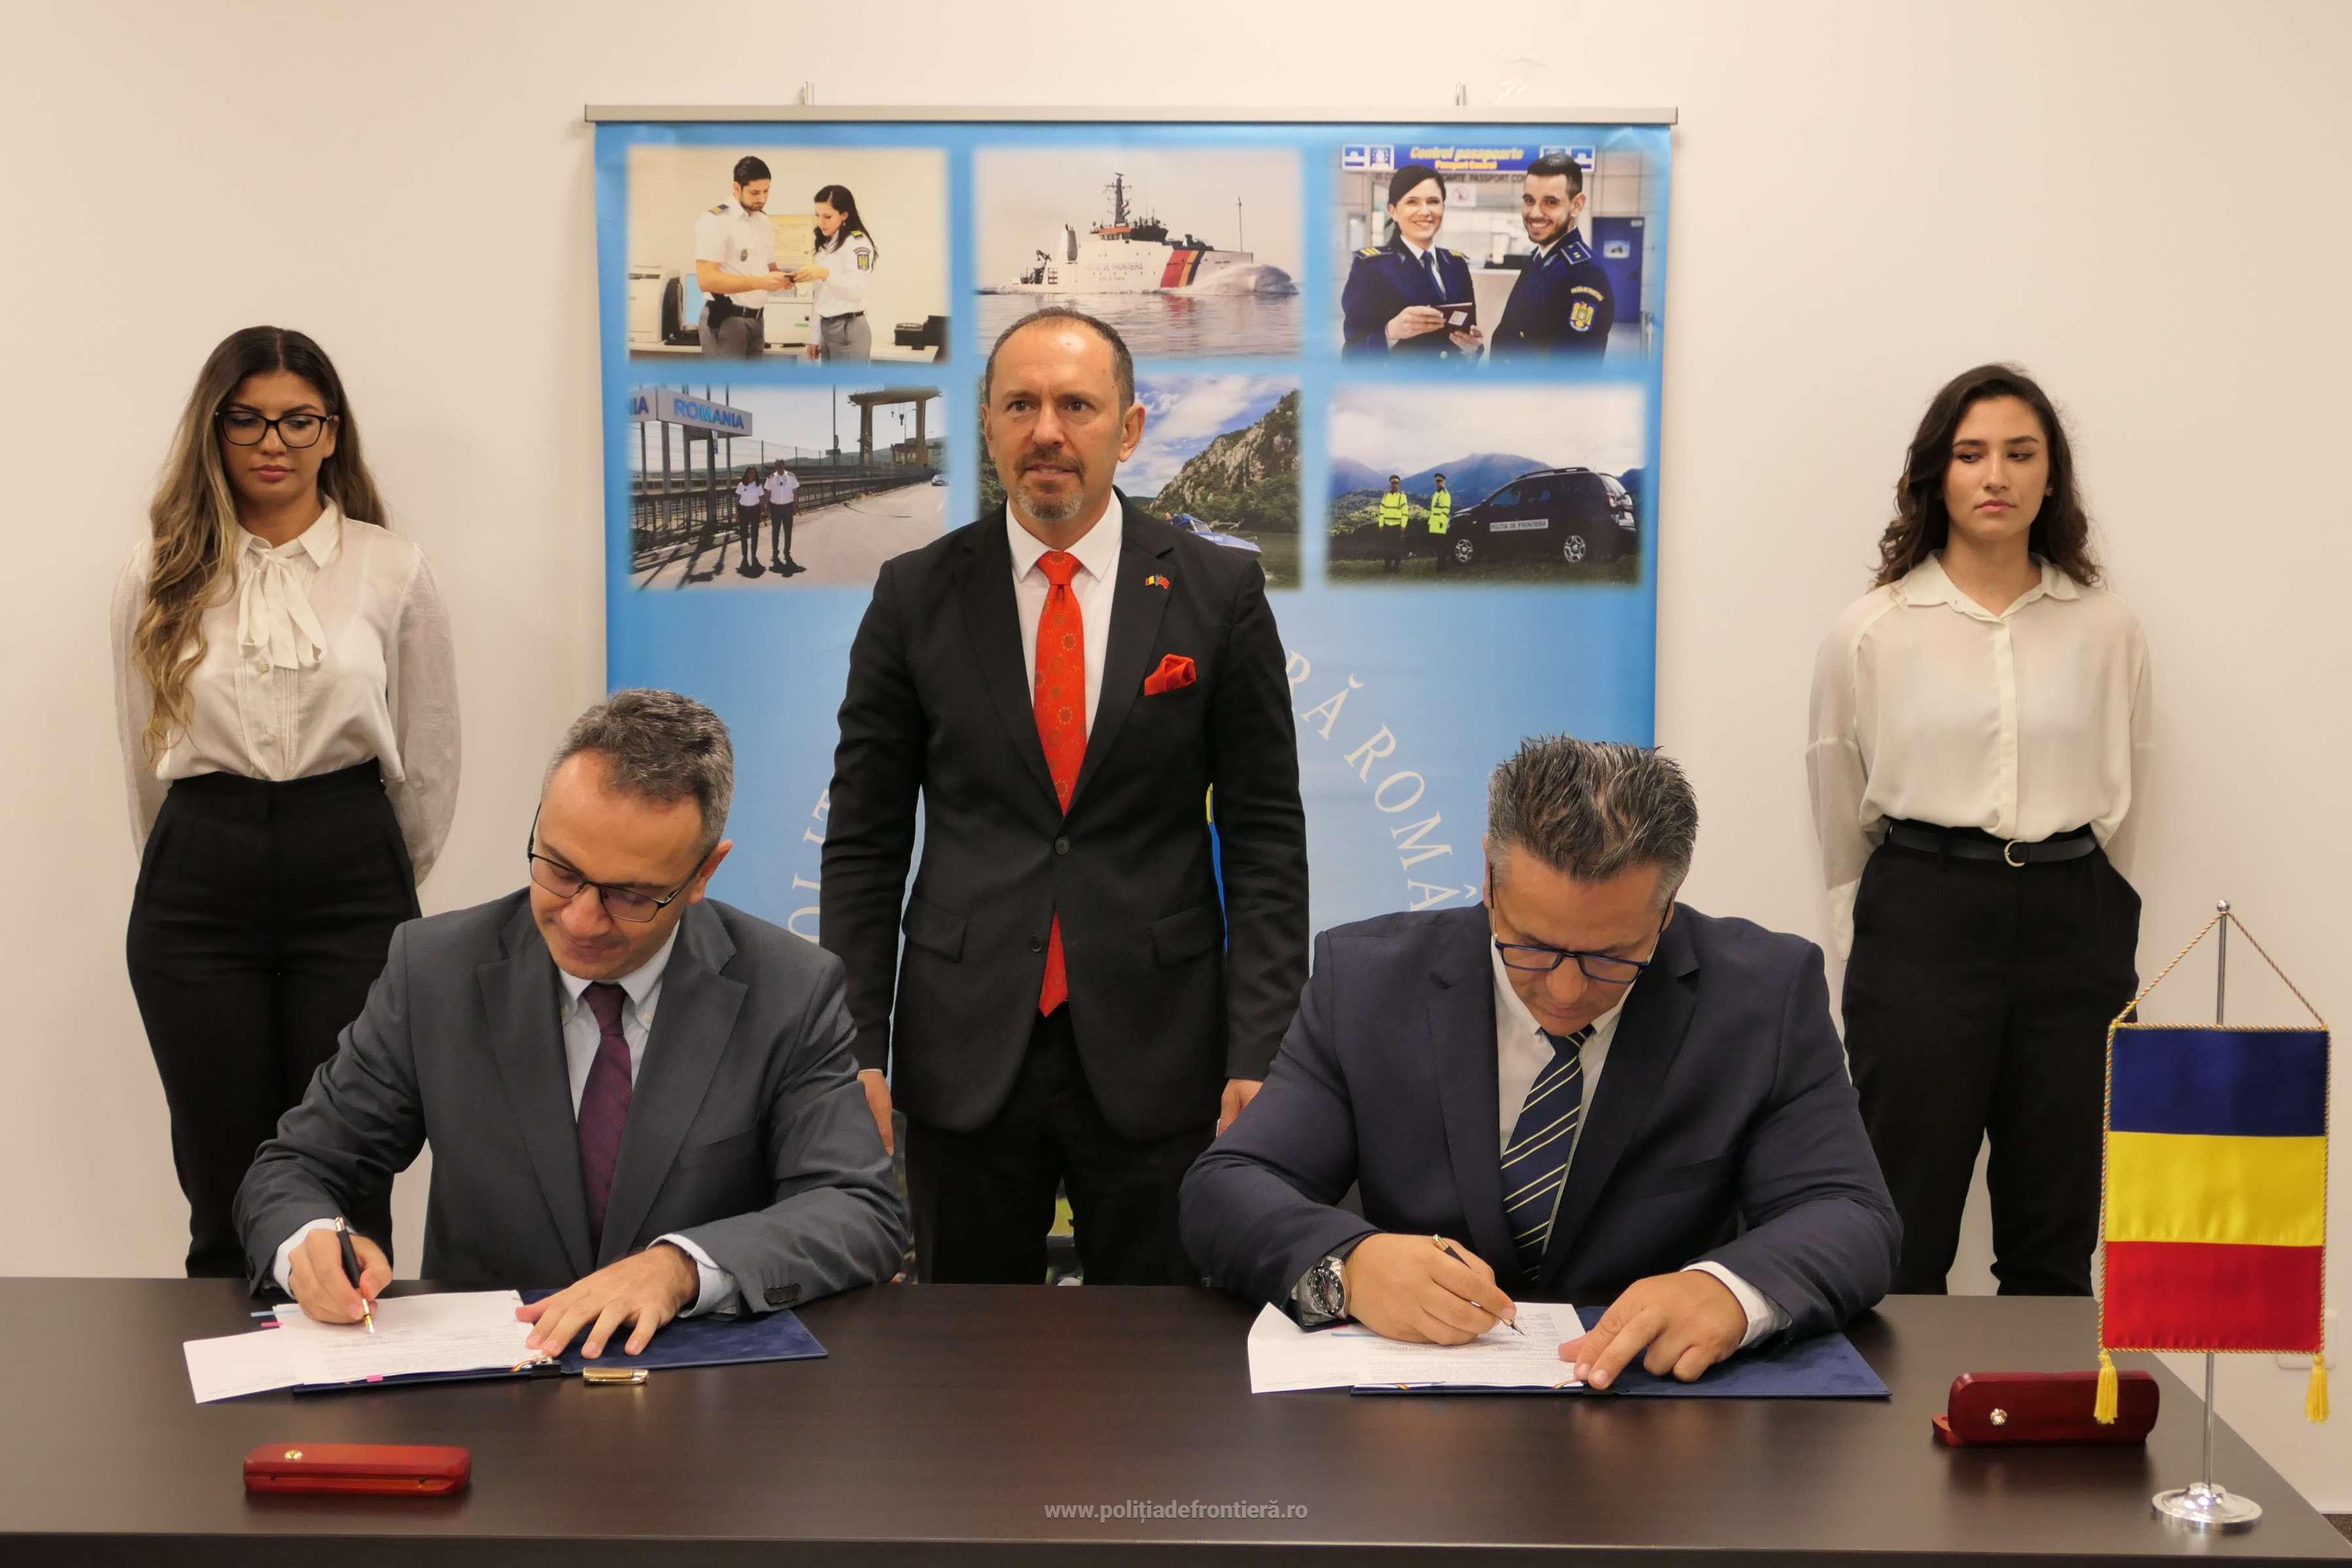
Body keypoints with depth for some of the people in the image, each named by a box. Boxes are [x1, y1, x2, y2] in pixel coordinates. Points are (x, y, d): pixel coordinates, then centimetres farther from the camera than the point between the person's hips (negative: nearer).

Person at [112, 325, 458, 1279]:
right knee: (222, 1195, 5)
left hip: (352, 884, -1)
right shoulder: (159, 577, 7)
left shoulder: (392, 572, 3)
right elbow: (143, 754, 13)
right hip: (198, 887, 1)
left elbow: (430, 760, 9)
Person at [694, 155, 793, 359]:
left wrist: (780, 278, -3)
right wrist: (760, 282, -28)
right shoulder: (715, 221, -13)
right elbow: (707, 279, -21)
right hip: (725, 319, -8)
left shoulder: (765, 222, 12)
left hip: (756, 319, 8)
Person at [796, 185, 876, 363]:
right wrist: (816, 337, 16)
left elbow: (858, 291, -24)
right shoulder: (827, 246, 17)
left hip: (849, 331, -9)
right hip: (828, 329, 9)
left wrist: (825, 274, -39)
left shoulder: (857, 243, -11)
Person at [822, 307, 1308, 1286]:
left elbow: (1266, 836, 1)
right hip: (966, 1056, 1)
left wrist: (1258, 1058, -6)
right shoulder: (916, 598, 4)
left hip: (1157, 1059, -1)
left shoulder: (1219, 592, 1)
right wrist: (856, 1051, -2)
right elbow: (864, 841, 5)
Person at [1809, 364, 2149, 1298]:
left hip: (2071, 926, 2)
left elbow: (2122, 805, 14)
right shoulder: (1872, 633, 1)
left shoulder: (2107, 632, 5)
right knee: (1905, 1241, 1)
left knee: (2054, 1248, 8)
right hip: (1923, 922, -2)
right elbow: (1840, 818, 10)